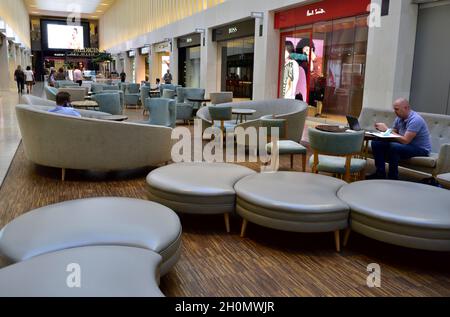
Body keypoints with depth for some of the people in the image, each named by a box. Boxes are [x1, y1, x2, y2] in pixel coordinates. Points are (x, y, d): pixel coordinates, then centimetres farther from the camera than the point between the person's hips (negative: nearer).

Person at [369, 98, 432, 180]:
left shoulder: (415, 120, -23)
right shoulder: (399, 118, 2)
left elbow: (405, 140, -30)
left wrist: (387, 130, -24)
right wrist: (384, 130, -15)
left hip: (421, 149, -8)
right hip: (407, 145, 8)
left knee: (393, 147, -35)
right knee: (376, 143, -5)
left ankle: (393, 178, -21)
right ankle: (380, 174, -2)